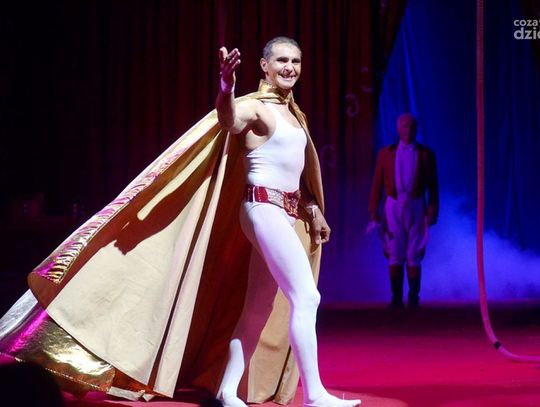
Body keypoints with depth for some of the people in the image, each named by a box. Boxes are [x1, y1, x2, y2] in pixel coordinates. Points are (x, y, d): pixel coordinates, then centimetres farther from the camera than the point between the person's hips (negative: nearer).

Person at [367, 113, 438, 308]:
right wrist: (374, 211, -2)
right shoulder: (386, 153, 6)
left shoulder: (426, 154, 5)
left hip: (416, 207, -1)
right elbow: (377, 184, 5)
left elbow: (433, 186, 4)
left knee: (413, 256, -1)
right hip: (392, 207, 1)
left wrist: (432, 212, -4)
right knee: (394, 255, -1)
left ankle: (413, 298, 6)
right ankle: (396, 298, 1)